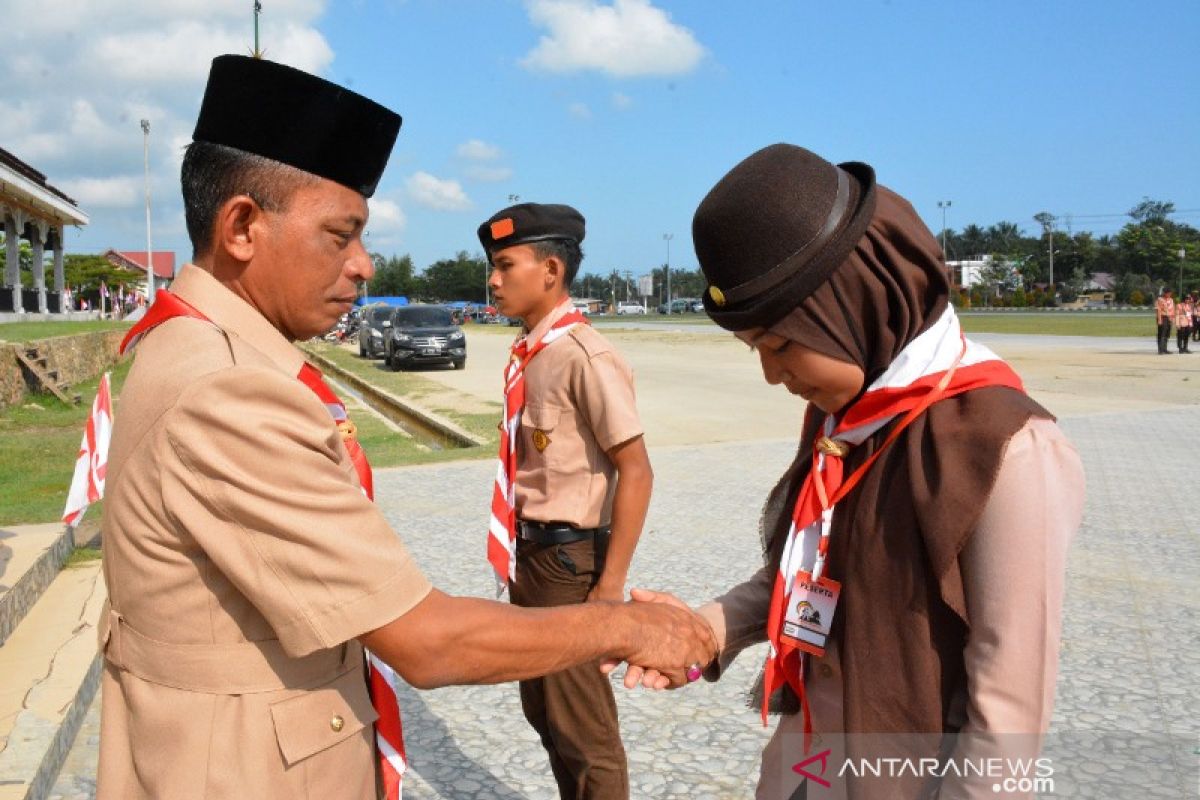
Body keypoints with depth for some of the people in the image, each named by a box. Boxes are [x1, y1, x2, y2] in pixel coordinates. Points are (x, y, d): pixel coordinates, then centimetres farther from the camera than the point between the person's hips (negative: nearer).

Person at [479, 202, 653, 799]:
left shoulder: (585, 357, -20)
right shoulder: (526, 354, 5)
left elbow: (635, 472, -21)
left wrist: (611, 584, -20)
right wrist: (519, 554, 14)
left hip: (568, 558, -9)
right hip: (529, 554, 9)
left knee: (582, 726, 6)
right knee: (543, 710, 23)